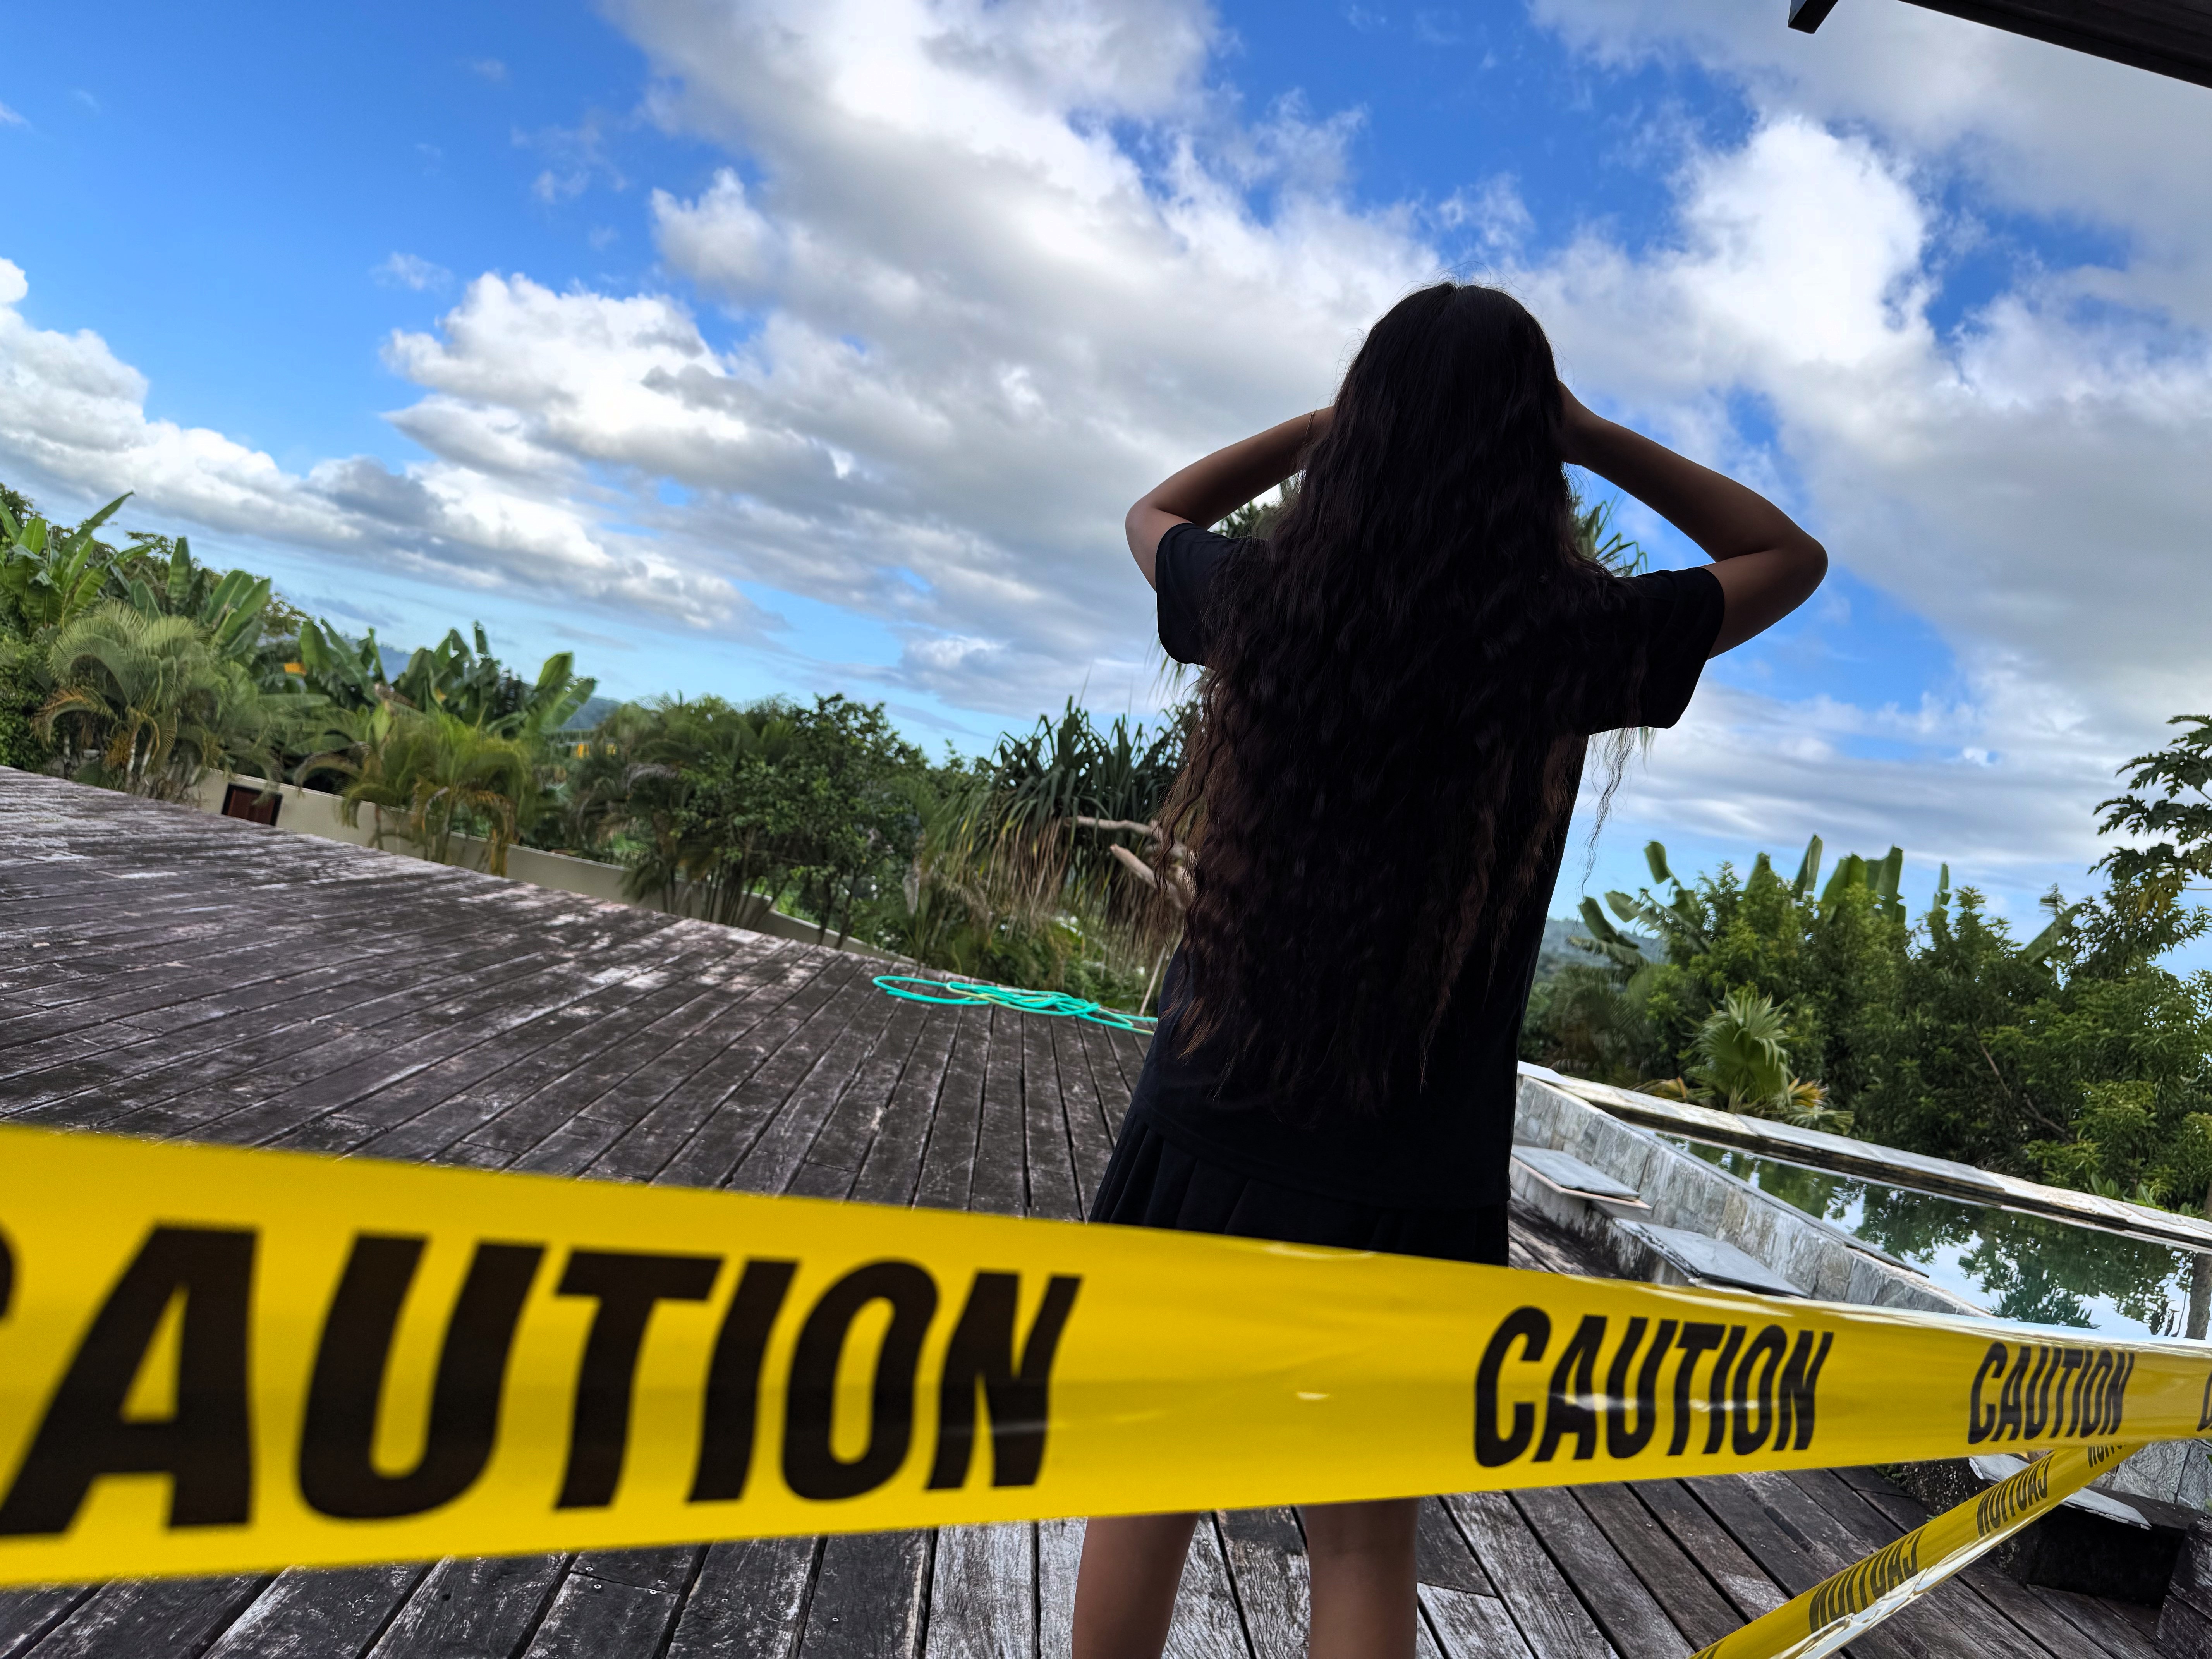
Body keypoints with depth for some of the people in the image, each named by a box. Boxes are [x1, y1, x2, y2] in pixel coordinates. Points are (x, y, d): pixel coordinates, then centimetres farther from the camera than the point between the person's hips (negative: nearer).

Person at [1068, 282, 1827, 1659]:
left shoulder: (1262, 600, -7)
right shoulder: (1572, 641, -11)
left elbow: (1156, 515, 18)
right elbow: (1791, 557, 9)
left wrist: (1336, 418, 14)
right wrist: (1589, 433, 4)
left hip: (1212, 1126, 1)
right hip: (1412, 1175, -1)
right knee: (1366, 1540, 14)